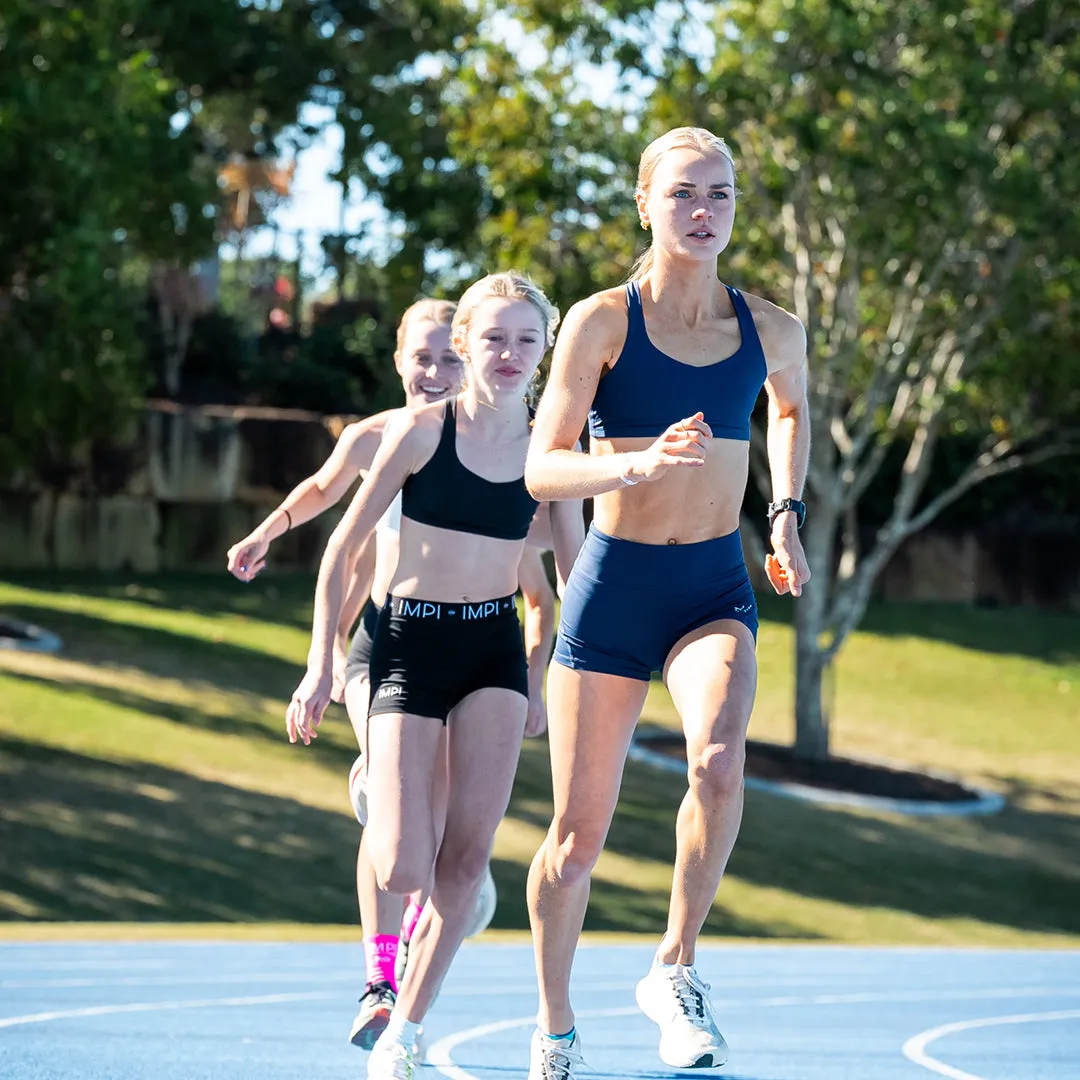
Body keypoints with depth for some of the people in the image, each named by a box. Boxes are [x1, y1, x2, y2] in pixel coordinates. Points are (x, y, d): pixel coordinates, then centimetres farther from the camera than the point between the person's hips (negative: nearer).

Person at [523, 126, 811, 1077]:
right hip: (615, 581, -1)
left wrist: (788, 516, 17)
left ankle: (675, 968, -10)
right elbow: (541, 469, -11)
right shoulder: (602, 322, -7)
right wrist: (640, 464, -27)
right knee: (578, 833, 4)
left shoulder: (770, 331, 2)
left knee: (719, 758, -30)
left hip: (717, 586, 2)